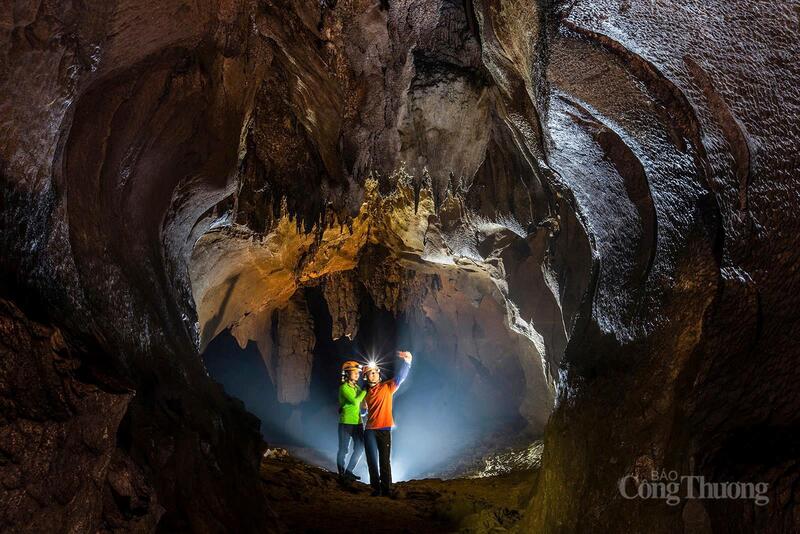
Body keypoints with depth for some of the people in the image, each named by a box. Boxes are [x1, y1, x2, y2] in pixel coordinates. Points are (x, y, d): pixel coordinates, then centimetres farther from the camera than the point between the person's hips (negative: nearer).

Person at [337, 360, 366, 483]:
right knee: (343, 449, 2)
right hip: (346, 422, -8)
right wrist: (365, 391, -15)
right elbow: (355, 401, -22)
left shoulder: (357, 387, 11)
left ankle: (348, 472, 23)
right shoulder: (344, 388, -12)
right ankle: (341, 474, 15)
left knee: (360, 447, 10)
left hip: (357, 422, 8)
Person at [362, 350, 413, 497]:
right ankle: (376, 488, 16)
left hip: (384, 430, -3)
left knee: (385, 461, 1)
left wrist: (407, 361, -29)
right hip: (370, 431, 3)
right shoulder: (366, 393, 11)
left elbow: (400, 377, -14)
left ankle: (386, 488, 9)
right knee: (372, 461, 6)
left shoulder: (387, 387, 1)